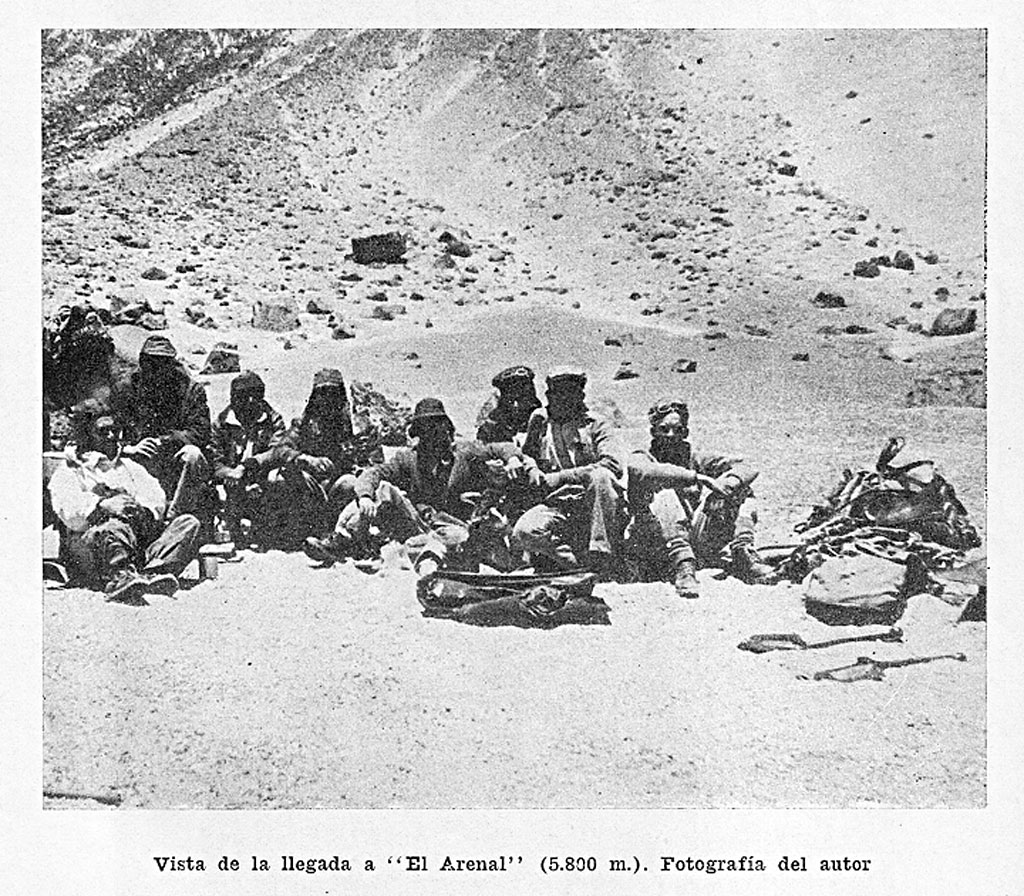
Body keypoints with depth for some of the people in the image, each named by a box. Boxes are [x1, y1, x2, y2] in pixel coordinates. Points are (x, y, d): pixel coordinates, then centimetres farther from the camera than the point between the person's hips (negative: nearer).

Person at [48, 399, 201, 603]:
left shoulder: (129, 466, 32)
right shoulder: (67, 472, 16)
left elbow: (157, 498, 15)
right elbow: (69, 512, -3)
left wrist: (144, 511, -9)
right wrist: (102, 506, -21)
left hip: (141, 536, 5)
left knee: (189, 523, -20)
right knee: (116, 527, -38)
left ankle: (153, 572, -44)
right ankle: (120, 578, -65)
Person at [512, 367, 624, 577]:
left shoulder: (596, 426, 8)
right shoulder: (539, 422, 16)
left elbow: (613, 465, -8)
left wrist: (561, 477, -14)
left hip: (591, 503, -2)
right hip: (556, 504, 2)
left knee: (600, 476, -35)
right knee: (523, 533, -27)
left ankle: (603, 556, -28)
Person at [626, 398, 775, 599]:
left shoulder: (694, 460, 16)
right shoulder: (639, 458, 4)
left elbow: (747, 469, 4)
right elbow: (648, 473, -23)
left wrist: (725, 486, -17)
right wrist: (698, 478, -28)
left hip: (696, 542, 4)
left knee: (740, 490, -3)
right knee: (665, 495, -30)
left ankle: (743, 554, -20)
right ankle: (683, 567, -40)